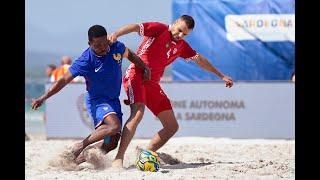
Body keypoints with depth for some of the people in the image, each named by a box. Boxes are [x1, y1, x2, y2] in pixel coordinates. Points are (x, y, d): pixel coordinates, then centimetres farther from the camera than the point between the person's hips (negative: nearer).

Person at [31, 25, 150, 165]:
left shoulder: (116, 47, -11)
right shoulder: (85, 61, -23)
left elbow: (130, 55, 14)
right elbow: (64, 80, -19)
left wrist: (145, 69, 11)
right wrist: (42, 98, -25)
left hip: (114, 99, 6)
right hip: (96, 99, -6)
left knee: (112, 143, -1)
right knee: (114, 125, -33)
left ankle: (82, 156, 17)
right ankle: (80, 147, -17)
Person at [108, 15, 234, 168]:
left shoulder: (181, 46, 16)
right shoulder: (159, 29, -5)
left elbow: (200, 60, 28)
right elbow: (135, 27, -18)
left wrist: (221, 76, 35)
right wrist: (116, 34, -37)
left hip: (153, 83, 8)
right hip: (136, 75, -8)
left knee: (172, 126, 5)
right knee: (138, 112, -33)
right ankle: (118, 159, -37)